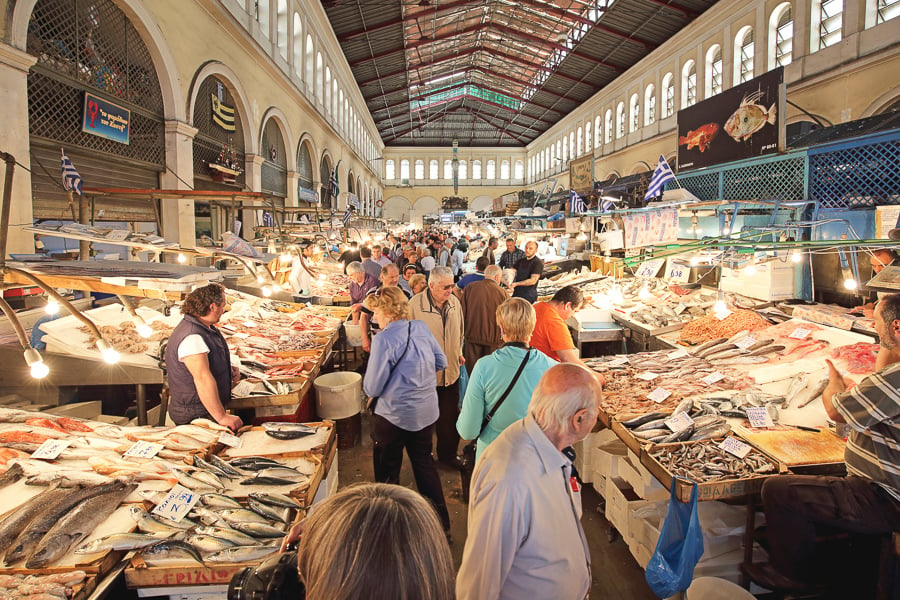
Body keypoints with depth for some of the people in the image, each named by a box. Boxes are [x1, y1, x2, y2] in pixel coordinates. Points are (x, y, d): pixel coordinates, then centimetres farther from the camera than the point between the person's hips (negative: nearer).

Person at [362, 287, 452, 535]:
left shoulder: (384, 339, -21)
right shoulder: (422, 328, -3)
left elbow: (373, 388, -17)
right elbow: (442, 363, 8)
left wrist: (366, 381, 4)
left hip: (394, 415, -6)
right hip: (427, 411, 6)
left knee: (388, 471, 14)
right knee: (424, 462, 21)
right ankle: (441, 522, 29)